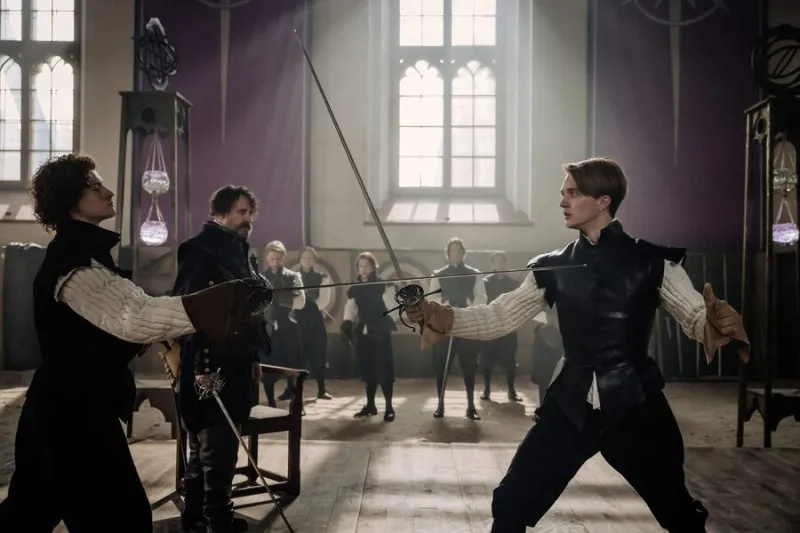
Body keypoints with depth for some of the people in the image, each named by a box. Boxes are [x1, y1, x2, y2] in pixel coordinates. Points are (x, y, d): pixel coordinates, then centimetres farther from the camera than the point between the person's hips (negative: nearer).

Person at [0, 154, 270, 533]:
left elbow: (119, 318, 21)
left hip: (62, 405, 10)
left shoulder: (81, 252, 11)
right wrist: (229, 301, -48)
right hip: (76, 410, -10)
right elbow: (134, 317, -38)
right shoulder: (74, 262, -23)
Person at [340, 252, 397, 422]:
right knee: (366, 369, 8)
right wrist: (346, 324, -7)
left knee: (383, 370, -6)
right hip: (362, 333, 5)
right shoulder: (355, 289, 10)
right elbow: (350, 309, 9)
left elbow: (392, 306, -8)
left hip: (380, 333, -5)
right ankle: (370, 405, 21)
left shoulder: (384, 285, -3)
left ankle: (389, 407, 1)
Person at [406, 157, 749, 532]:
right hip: (571, 406, 2)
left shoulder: (652, 259, -4)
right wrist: (443, 318, -13)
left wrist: (719, 323, -29)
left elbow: (697, 316, -6)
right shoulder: (554, 267, 4)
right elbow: (499, 317, 2)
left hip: (634, 405, -2)